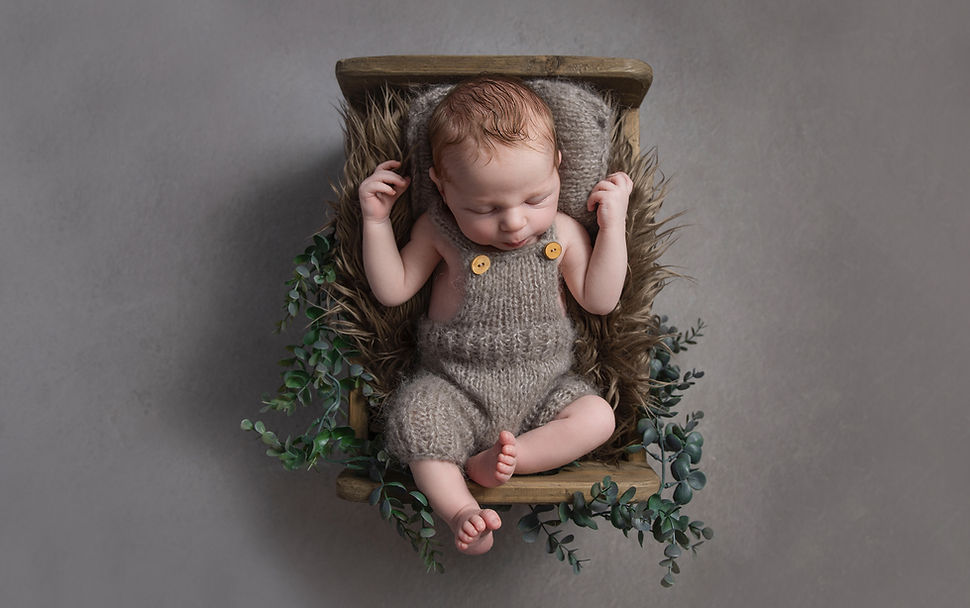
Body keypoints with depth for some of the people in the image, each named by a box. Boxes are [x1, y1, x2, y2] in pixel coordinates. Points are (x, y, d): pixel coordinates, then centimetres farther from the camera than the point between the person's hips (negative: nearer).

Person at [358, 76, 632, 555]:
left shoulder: (563, 233, -3)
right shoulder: (438, 230, -7)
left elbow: (600, 300, 1)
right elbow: (392, 291, -1)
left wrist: (613, 224, -6)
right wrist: (376, 222, -10)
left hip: (540, 385, 2)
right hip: (455, 383, -2)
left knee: (597, 418, -20)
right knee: (414, 417, -29)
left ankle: (491, 462, -16)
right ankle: (461, 510, -17)